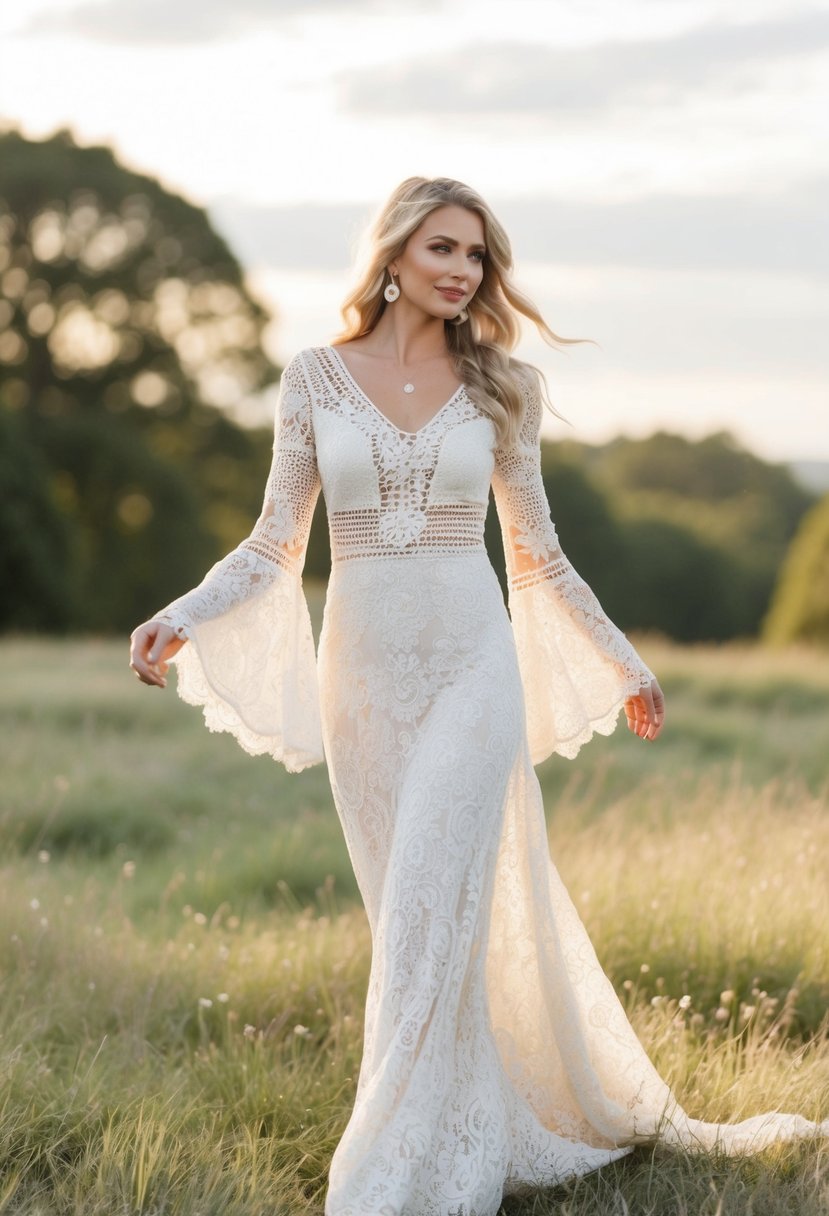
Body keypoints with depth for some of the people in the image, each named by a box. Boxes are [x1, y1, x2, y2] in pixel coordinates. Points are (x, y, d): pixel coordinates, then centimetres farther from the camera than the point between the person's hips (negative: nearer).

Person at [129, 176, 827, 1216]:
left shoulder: (500, 387, 3)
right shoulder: (316, 376, 3)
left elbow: (537, 553, 11)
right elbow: (276, 543, 2)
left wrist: (624, 663, 14)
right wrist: (181, 619, -13)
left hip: (473, 669, -1)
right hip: (364, 671, 2)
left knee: (435, 911, -9)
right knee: (411, 919, 9)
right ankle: (494, 1127, 26)